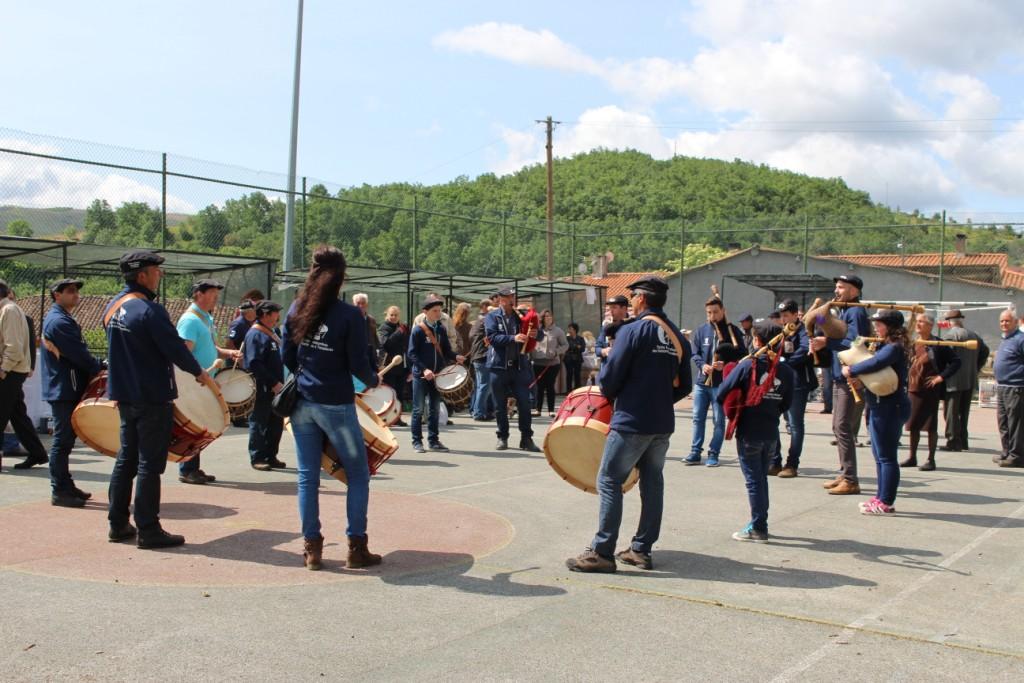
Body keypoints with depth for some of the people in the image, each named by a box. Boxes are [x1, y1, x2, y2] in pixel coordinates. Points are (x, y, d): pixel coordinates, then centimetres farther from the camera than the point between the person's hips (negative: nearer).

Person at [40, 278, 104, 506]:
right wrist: (101, 368, -8)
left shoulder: (60, 318, 18)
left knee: (65, 439, 14)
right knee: (63, 440, -6)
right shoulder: (59, 321, -15)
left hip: (66, 389, 10)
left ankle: (65, 486, 21)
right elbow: (78, 354, -19)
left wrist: (97, 366, 8)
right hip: (64, 390, -10)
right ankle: (59, 491, -2)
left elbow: (76, 352, 18)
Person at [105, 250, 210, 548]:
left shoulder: (113, 306, 7)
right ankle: (148, 530, 2)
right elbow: (175, 347, -18)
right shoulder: (149, 310, -20)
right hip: (152, 397, -9)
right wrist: (199, 372, -3)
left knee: (126, 458, 16)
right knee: (150, 464, -2)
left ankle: (118, 524, 23)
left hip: (124, 394, 9)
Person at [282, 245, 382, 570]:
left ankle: (311, 547, 13)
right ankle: (356, 548, 8)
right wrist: (373, 380, 9)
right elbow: (358, 364, -11)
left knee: (307, 477, 10)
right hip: (336, 405, -4)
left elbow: (286, 357, 6)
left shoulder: (296, 309, 2)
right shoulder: (349, 315, -13)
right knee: (358, 475, 8)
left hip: (302, 403, 5)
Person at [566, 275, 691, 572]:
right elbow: (684, 386, 13)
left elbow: (610, 377, -12)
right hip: (663, 424, 7)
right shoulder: (677, 336, 9)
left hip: (632, 422, -7)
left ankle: (601, 552, -3)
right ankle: (641, 550, 18)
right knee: (652, 483, 12)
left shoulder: (633, 331, -12)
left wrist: (610, 395, 7)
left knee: (609, 481, -2)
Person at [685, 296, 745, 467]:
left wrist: (725, 364, -17)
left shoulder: (733, 331, -1)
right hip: (701, 382, 3)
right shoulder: (701, 331, 6)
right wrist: (702, 365, -12)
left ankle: (713, 454, 8)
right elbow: (695, 353, 8)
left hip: (722, 382, -3)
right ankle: (695, 452, 13)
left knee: (719, 420, 1)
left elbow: (742, 355, -2)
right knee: (698, 418, 6)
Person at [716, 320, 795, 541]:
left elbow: (720, 395, -12)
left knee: (754, 480, 3)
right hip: (771, 434, 4)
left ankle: (758, 528, 4)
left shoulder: (747, 366, -12)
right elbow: (786, 404, 7)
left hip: (749, 434, -4)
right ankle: (760, 522, 25)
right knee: (762, 478, 18)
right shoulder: (786, 371, 0)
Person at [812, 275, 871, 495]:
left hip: (851, 379, -10)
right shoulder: (844, 312, 19)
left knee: (844, 428, -10)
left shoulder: (856, 313, -13)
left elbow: (854, 344, -24)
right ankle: (845, 475, 22)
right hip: (840, 378, 10)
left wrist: (827, 342, -21)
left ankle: (850, 481, -7)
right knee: (839, 427, 14)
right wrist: (821, 344, 1)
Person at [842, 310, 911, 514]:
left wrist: (851, 370, -20)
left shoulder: (894, 348, -16)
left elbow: (876, 363, -33)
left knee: (886, 456, -5)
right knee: (881, 455, 15)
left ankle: (886, 502, 0)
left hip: (890, 407, -10)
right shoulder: (886, 347, 17)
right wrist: (859, 379, -1)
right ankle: (882, 497, 23)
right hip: (882, 407, 10)